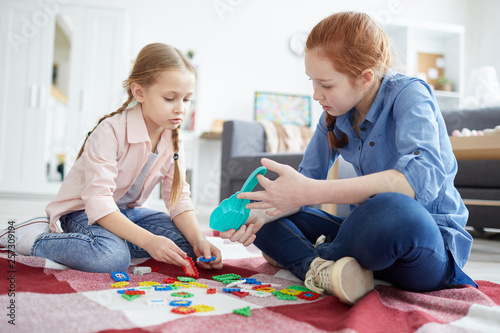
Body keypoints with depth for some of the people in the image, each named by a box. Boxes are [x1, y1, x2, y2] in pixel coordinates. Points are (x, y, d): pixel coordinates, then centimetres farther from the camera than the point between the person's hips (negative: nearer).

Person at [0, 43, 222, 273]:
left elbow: (179, 198, -5)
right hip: (84, 210, -6)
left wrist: (198, 241, -22)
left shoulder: (173, 141, -5)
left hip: (127, 211, 7)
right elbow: (98, 200, -32)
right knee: (112, 258, -36)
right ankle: (33, 237, -12)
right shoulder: (110, 131, -26)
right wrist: (147, 240, -40)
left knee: (187, 242, -9)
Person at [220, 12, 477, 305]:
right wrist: (261, 214, -14)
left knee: (390, 212, -42)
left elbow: (423, 177, -32)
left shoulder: (409, 94, -14)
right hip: (369, 230, 6)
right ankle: (323, 270, -24)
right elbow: (307, 178, 6)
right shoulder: (334, 115, 4)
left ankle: (299, 257, -15)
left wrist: (312, 192, -36)